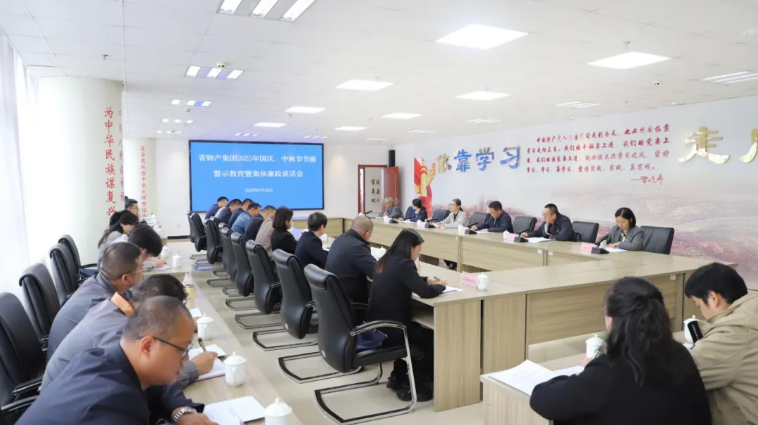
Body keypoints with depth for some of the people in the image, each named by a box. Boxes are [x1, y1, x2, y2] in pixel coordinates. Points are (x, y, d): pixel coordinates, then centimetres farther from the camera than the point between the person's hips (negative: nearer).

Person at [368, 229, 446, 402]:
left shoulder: (385, 261, 8)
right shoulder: (403, 264, -20)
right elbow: (426, 292, -22)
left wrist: (426, 279, 14)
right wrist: (440, 285, -2)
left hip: (377, 325, 9)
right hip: (389, 329, -9)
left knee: (419, 331, 30)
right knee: (430, 339, 14)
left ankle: (398, 377, 34)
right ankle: (414, 386, 21)